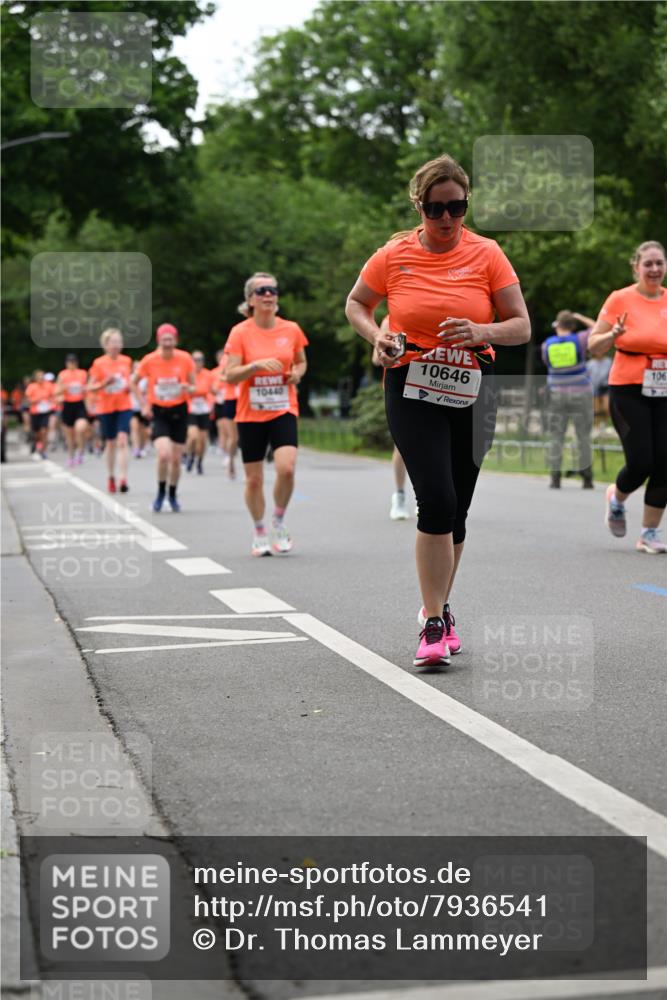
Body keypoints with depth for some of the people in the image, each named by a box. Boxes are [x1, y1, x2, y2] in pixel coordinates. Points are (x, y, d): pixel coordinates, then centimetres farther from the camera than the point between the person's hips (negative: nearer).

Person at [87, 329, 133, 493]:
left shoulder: (126, 361, 3)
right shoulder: (99, 363, -5)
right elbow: (90, 388, -3)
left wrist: (129, 386, -3)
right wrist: (105, 383, -21)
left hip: (124, 406, 1)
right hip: (105, 407, -1)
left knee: (122, 440, -14)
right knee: (110, 443, 9)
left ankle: (122, 479, -19)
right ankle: (111, 477, 28)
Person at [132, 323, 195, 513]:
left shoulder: (185, 359, -7)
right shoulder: (149, 360, -9)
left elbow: (193, 387, 3)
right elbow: (134, 382, 7)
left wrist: (189, 388, -21)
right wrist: (144, 404, -2)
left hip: (179, 411, 1)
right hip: (158, 412, -1)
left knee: (176, 459, 5)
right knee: (164, 454, -20)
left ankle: (172, 495, 27)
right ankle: (161, 492, 2)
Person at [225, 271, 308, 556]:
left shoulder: (291, 330, 2)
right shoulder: (240, 332, -5)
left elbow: (301, 362, 19)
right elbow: (230, 376, -9)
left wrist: (297, 373, -3)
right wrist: (257, 364, -24)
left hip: (284, 411, 1)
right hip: (250, 415, -1)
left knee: (286, 468, -20)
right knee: (254, 479, 4)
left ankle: (279, 522, 4)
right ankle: (259, 533, 24)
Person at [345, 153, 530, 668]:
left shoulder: (487, 254, -1)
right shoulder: (394, 255, -2)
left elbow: (522, 326, 0)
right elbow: (356, 304, 15)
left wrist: (482, 331, -21)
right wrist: (377, 337, -6)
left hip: (472, 393, 2)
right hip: (412, 390, -2)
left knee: (455, 509, 9)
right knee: (437, 500, -17)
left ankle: (437, 609, 29)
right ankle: (434, 624, -12)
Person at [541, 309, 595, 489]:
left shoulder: (547, 345, -2)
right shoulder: (579, 340, -7)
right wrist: (581, 318, 17)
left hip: (557, 394, 1)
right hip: (580, 393, -1)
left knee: (556, 438, 5)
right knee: (584, 438, 5)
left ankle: (555, 479, -3)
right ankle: (587, 479, 4)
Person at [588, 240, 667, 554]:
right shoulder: (620, 299, -3)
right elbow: (594, 348, -1)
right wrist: (614, 334, -20)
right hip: (628, 391, -3)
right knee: (640, 462, -11)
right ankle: (616, 498, 24)